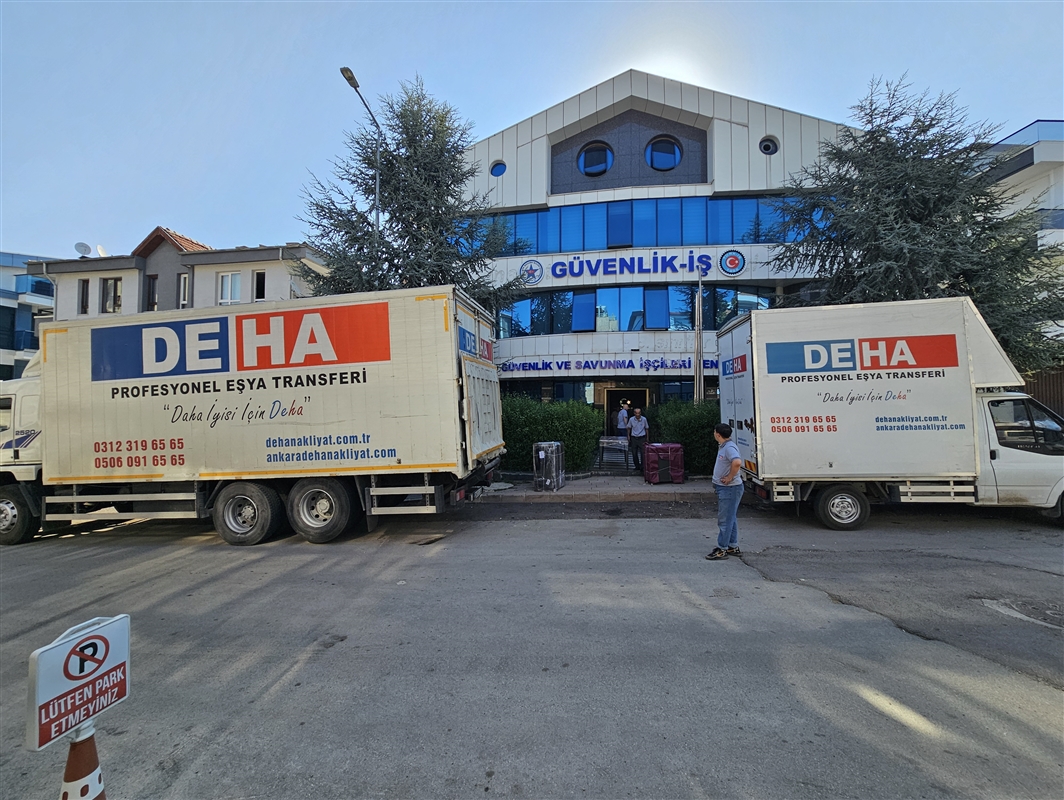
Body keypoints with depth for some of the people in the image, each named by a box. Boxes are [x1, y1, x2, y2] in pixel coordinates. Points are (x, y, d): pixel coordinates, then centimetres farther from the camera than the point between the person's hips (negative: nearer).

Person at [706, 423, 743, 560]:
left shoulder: (729, 448, -21)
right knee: (730, 518, 17)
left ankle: (722, 549, 3)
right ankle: (733, 547, 26)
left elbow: (737, 462, -39)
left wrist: (729, 478, -26)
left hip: (730, 488, -11)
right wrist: (717, 483, 17)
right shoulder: (722, 446, 11)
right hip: (723, 488, 11)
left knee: (725, 519, -4)